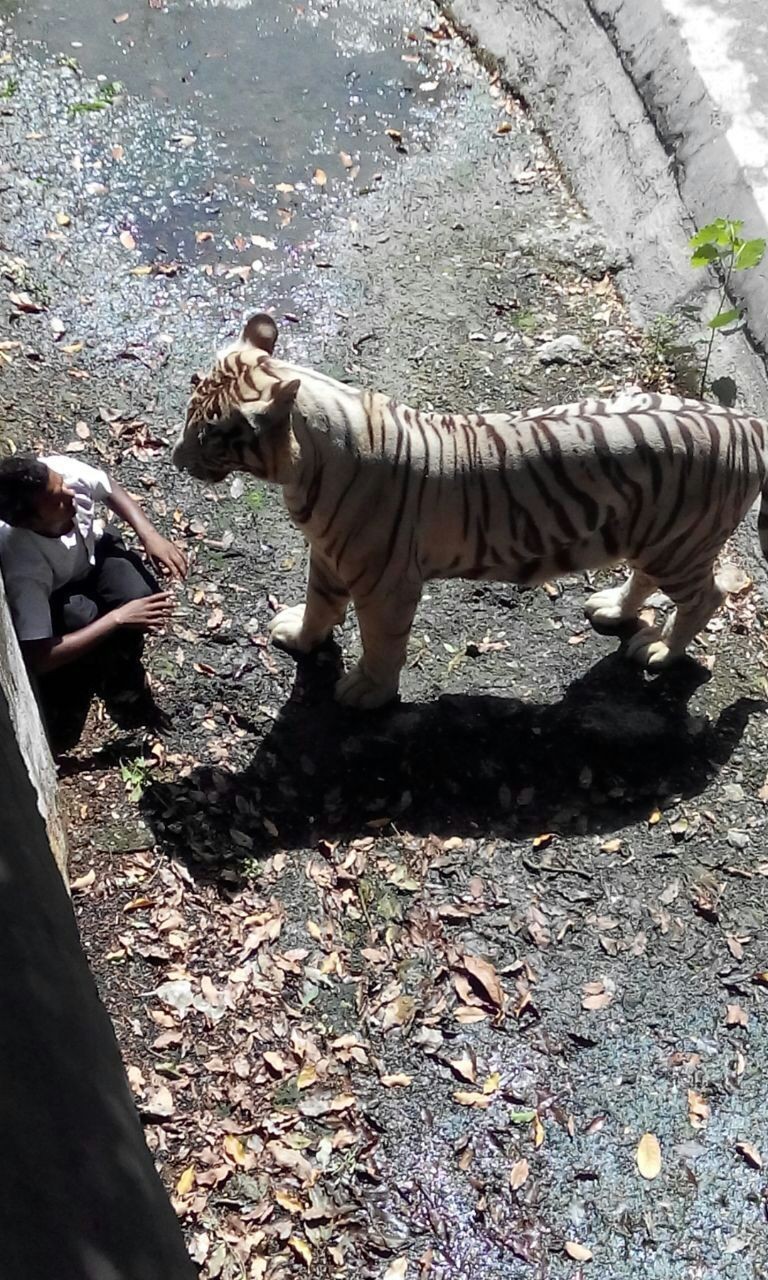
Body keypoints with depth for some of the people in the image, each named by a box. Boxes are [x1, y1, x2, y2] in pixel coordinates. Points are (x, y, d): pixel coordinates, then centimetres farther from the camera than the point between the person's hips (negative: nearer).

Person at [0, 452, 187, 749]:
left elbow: (110, 489, -9)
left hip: (89, 549, 4)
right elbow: (39, 659, -42)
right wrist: (118, 618, -41)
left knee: (141, 596, -23)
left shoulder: (60, 469, -34)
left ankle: (126, 698, 4)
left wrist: (150, 536, -23)